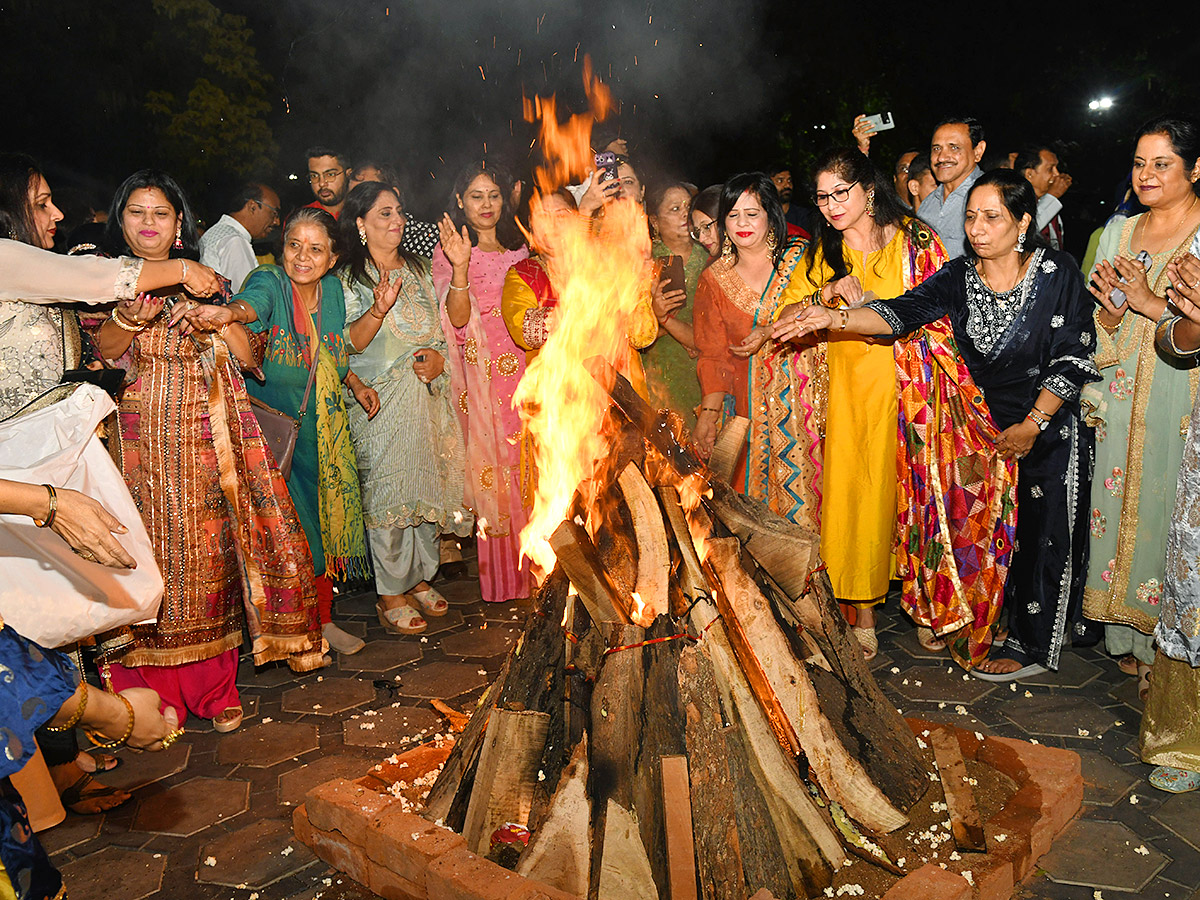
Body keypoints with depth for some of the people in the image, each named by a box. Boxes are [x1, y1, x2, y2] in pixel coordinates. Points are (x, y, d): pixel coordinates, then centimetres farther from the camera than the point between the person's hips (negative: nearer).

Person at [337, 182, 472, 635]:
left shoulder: (419, 270, 14)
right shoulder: (348, 278, -3)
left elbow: (443, 327, 16)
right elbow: (350, 343, -11)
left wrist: (438, 357, -5)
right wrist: (378, 309, -28)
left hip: (425, 393, 5)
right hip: (381, 401, -5)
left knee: (425, 486, 9)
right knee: (388, 491, -4)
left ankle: (419, 577, 24)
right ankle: (390, 595, 7)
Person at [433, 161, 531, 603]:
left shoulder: (518, 248, 15)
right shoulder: (450, 252, -2)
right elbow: (457, 319, -16)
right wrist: (460, 268, -29)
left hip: (526, 369, 5)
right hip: (485, 375, -5)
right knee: (495, 467, -2)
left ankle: (533, 566, 20)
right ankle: (501, 576, 10)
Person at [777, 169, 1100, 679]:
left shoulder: (1056, 274, -12)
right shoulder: (959, 276, -2)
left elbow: (1073, 359, -12)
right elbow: (903, 311, -17)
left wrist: (1032, 424, -13)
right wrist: (835, 319, -34)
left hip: (1051, 427, -4)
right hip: (986, 424, 4)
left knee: (1043, 536, 3)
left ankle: (1034, 646, 18)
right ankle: (999, 624, 28)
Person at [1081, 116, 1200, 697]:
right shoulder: (1118, 232, 12)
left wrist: (1152, 303, -19)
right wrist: (1112, 308, -9)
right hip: (1123, 404, 5)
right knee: (1121, 506, 7)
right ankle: (1129, 640, 21)